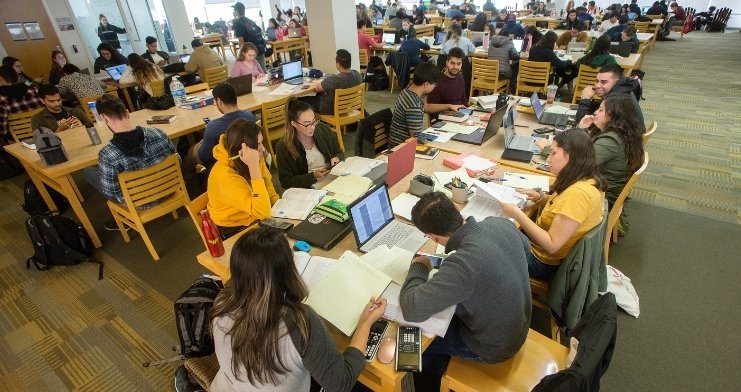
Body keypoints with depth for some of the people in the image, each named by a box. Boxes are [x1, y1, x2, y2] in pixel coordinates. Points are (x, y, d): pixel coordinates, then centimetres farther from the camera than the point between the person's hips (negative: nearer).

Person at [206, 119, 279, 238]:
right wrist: (254, 166, -41)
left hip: (256, 218, 6)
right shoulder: (226, 176, -32)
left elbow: (267, 185, 7)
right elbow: (263, 212, -39)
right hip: (235, 229, -6)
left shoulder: (255, 157, -11)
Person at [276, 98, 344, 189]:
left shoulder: (324, 129, 1)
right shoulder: (283, 147, -9)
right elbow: (286, 182, -6)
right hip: (307, 189, -3)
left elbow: (339, 153, 16)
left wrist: (337, 159, -8)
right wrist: (313, 176, -18)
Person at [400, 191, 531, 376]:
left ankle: (434, 379, 45)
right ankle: (440, 364, 49)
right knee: (443, 311, 26)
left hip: (491, 347, -6)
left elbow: (411, 309, -39)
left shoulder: (463, 264, -42)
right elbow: (525, 246, 6)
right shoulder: (501, 224, -18)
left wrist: (418, 267, -21)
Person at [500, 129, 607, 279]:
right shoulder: (589, 180, -3)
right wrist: (540, 197, -5)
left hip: (544, 262, -8)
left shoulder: (578, 193, -32)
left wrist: (517, 214, -29)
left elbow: (551, 245, -31)